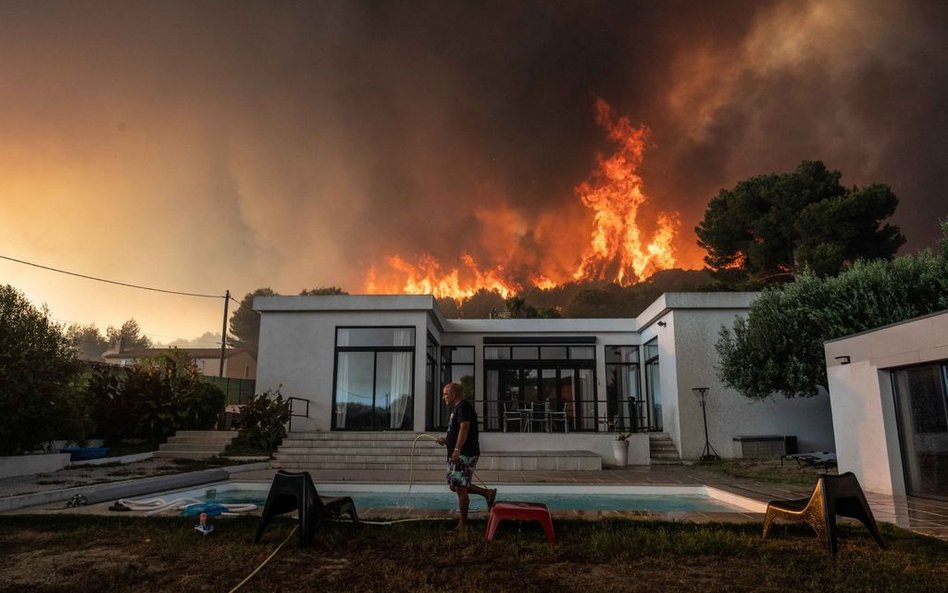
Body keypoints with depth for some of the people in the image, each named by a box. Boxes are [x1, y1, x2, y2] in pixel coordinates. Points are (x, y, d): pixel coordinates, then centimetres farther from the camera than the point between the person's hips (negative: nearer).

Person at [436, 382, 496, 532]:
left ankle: (463, 525, 4)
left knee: (460, 488, -5)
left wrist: (457, 449, -30)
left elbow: (464, 428, -24)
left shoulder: (463, 407, -12)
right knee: (454, 486, 12)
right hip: (458, 455, 11)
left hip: (464, 454, -11)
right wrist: (446, 440, 15)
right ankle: (487, 493, 17)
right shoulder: (457, 408, 20)